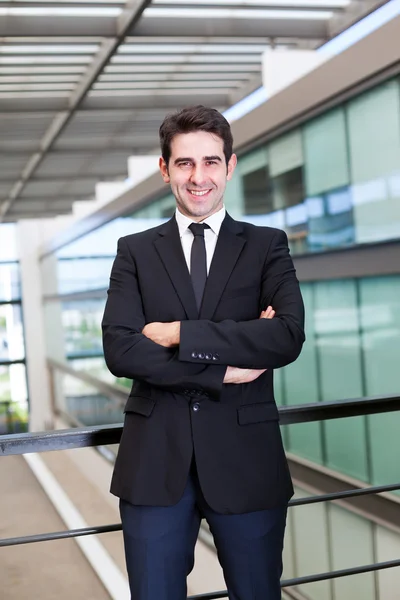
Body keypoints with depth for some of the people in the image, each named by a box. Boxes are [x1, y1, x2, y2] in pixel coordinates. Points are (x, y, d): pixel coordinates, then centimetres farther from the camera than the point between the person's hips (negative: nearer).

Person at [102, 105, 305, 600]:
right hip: (154, 463, 1)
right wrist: (222, 370, -13)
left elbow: (288, 337, -12)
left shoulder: (267, 245, 5)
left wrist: (179, 334, -13)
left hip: (245, 460, 0)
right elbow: (119, 350, -7)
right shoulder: (135, 251, 7)